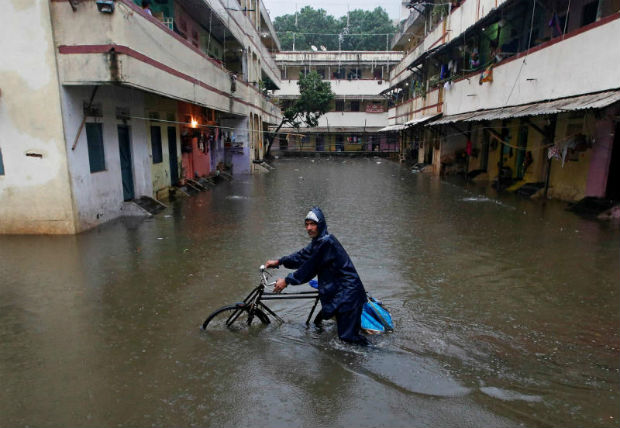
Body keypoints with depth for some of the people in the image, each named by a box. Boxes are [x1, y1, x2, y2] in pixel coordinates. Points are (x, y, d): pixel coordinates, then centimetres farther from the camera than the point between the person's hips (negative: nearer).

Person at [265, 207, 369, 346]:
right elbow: (301, 256, 15)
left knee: (347, 335, -4)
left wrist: (287, 280, -12)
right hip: (336, 289, 10)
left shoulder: (326, 242, -22)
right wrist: (279, 261, 10)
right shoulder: (319, 241, 10)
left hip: (348, 292, -10)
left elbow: (309, 268, -19)